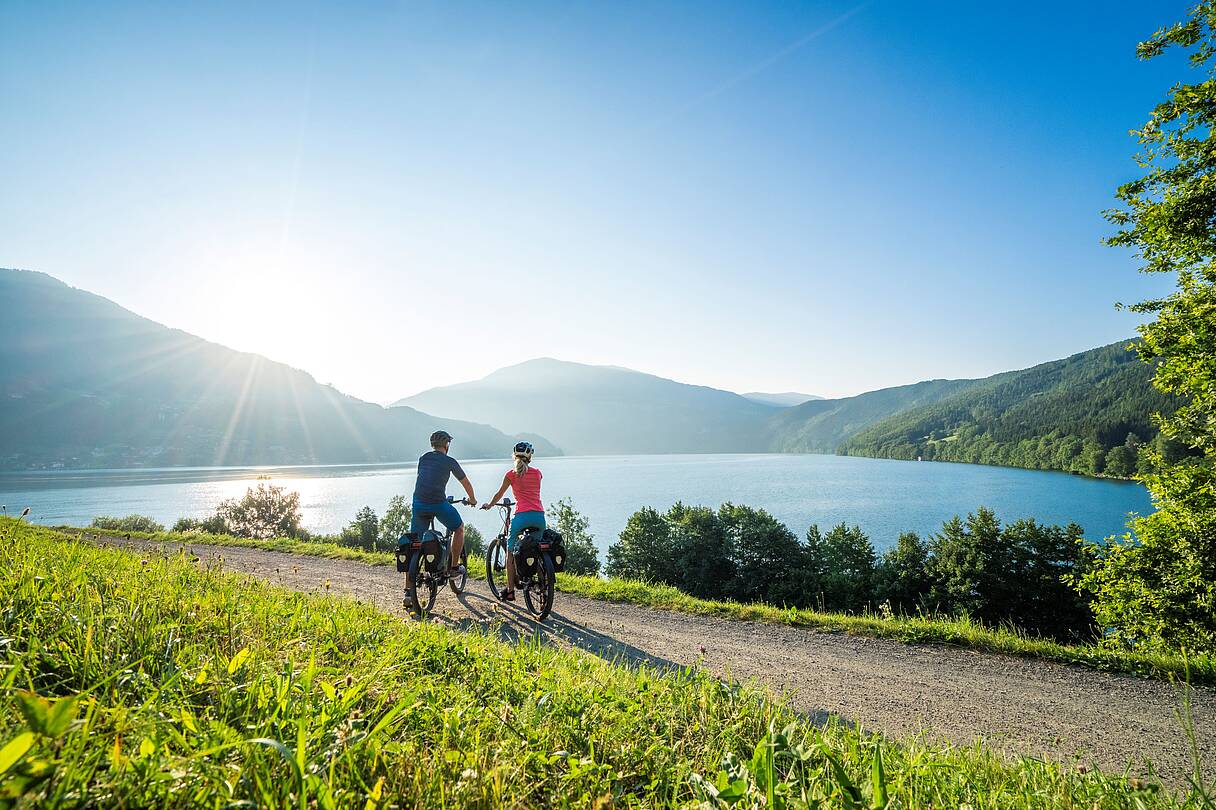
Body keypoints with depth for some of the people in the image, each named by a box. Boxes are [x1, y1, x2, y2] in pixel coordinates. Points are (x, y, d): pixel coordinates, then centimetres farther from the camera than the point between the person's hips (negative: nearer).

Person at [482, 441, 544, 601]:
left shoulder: (511, 474, 4)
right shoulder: (537, 473, 13)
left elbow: (499, 494, 16)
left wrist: (489, 505, 35)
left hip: (522, 515, -3)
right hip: (540, 516, 3)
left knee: (510, 552, 12)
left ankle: (510, 590, 11)